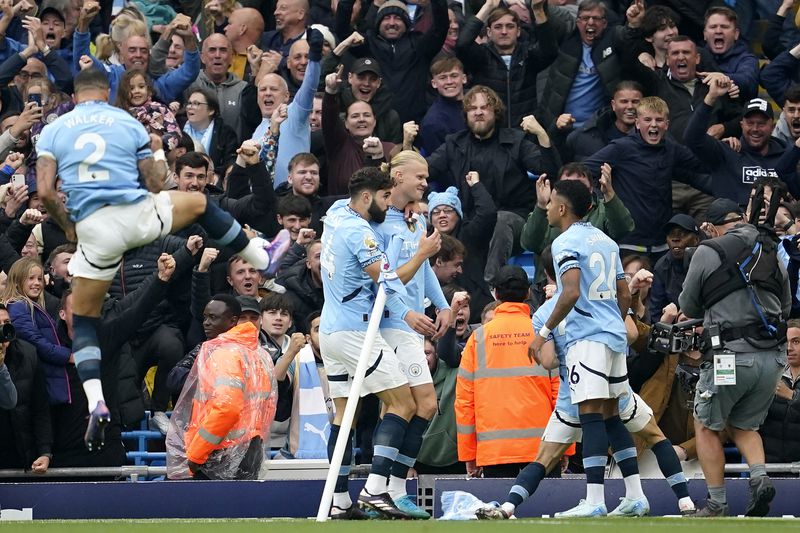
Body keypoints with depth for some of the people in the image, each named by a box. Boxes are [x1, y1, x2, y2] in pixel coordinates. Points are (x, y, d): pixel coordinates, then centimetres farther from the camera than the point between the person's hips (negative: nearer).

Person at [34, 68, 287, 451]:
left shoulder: (53, 131, 9)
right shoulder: (129, 124, 9)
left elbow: (45, 191, 0)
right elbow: (155, 184, 12)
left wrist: (67, 225, 15)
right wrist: (158, 153, 32)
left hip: (93, 229, 0)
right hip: (137, 215, 0)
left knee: (83, 319, 13)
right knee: (199, 203, 31)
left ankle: (97, 403, -6)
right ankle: (263, 259, 43)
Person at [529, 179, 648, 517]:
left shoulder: (566, 242, -8)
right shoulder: (605, 241, 17)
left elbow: (571, 293, -19)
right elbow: (624, 294, 20)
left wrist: (545, 332, -14)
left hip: (588, 337, -8)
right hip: (615, 336, 8)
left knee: (592, 416, -11)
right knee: (611, 415, 13)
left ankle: (594, 501, -16)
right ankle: (635, 496, 11)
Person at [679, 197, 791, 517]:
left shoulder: (707, 253, -2)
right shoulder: (772, 255, 11)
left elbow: (688, 307, 7)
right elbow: (786, 308, 20)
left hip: (732, 355, -5)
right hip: (773, 356, 5)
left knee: (706, 427, 11)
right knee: (743, 425, 21)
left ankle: (717, 503, 6)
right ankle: (760, 478, -4)